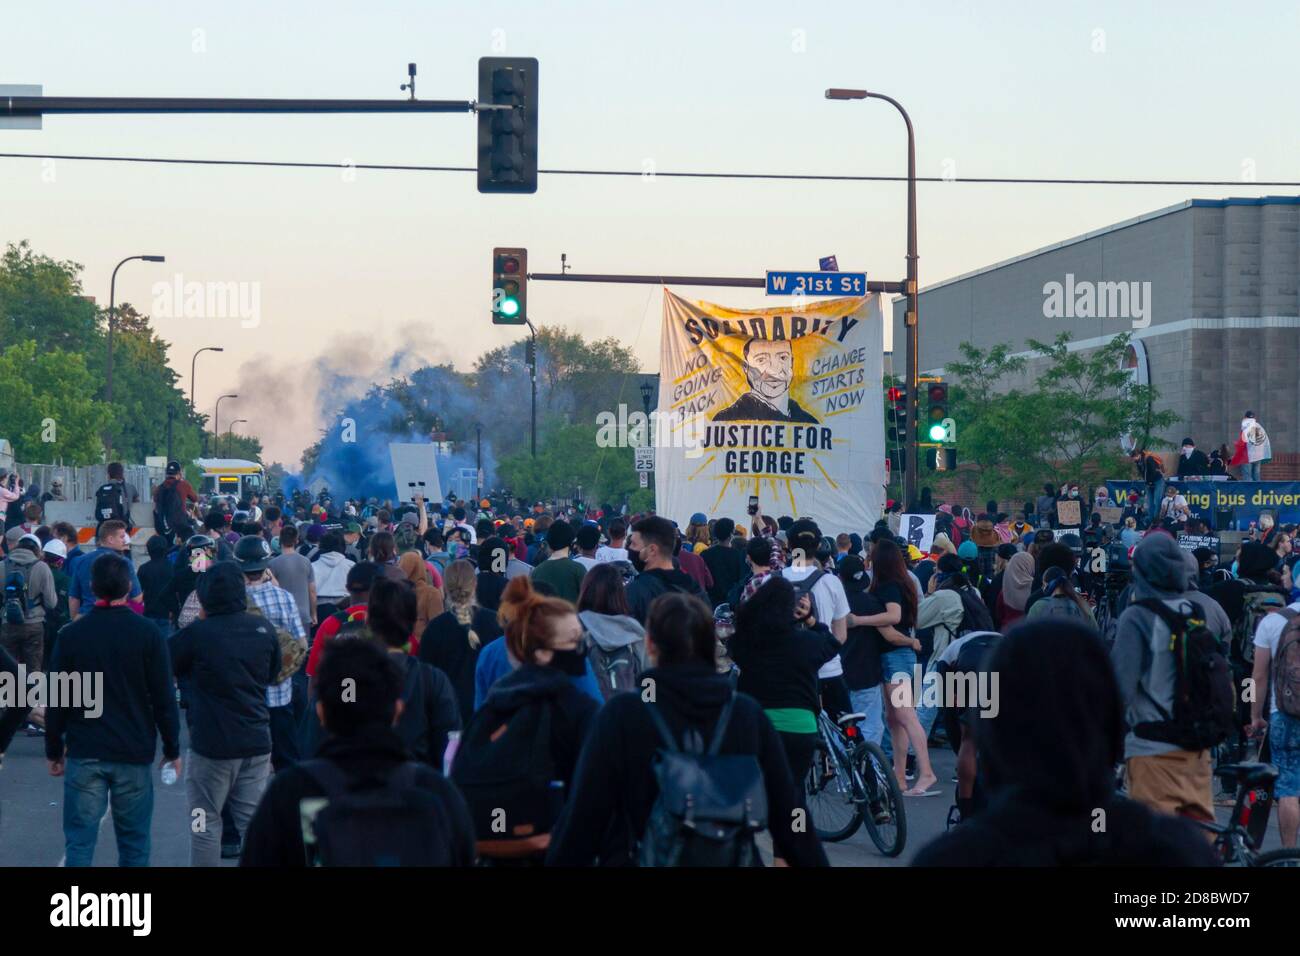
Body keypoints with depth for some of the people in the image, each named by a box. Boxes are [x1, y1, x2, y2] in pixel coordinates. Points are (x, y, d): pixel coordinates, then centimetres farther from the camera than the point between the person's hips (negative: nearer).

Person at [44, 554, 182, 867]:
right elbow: (164, 698, -4)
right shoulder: (147, 633, -5)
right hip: (134, 753, -1)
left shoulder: (71, 634, -2)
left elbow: (56, 700, 2)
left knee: (79, 841, 3)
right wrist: (172, 749, 6)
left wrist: (53, 749, 13)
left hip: (84, 753, 1)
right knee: (133, 843, 8)